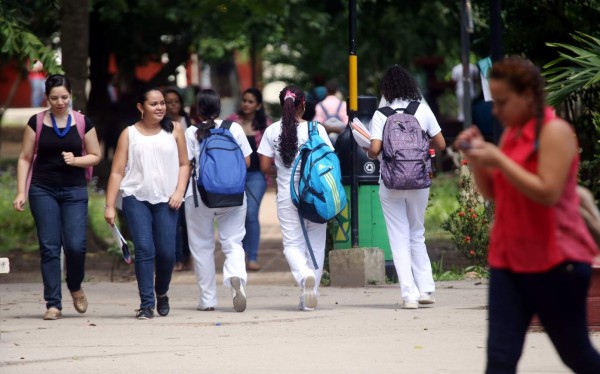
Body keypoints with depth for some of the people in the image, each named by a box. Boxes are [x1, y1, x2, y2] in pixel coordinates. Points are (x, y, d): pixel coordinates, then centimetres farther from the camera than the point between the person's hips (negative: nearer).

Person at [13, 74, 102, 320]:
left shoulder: (82, 123, 4)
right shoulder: (37, 122, 3)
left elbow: (95, 156, 10)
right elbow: (25, 158, 5)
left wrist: (76, 160, -10)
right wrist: (21, 192, -2)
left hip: (74, 191, 0)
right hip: (43, 191, 0)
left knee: (75, 245, -11)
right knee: (49, 247, -2)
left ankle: (75, 287, 19)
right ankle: (53, 304, 3)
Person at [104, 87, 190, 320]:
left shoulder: (174, 130, 10)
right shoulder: (129, 134, 6)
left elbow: (184, 164, 14)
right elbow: (117, 172, 3)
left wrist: (179, 191, -2)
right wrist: (110, 206, -3)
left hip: (166, 201, 1)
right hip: (135, 197, -1)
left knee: (166, 252, -4)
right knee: (144, 250, -11)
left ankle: (161, 293, 25)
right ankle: (146, 304, -8)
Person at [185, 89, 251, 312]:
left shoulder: (192, 133, -5)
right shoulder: (234, 129, 0)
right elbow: (246, 162, 3)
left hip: (199, 195, -1)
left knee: (202, 246, 10)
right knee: (233, 241, 3)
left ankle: (208, 299, 12)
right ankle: (236, 276, -29)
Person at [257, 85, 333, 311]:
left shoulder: (272, 131, -2)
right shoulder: (316, 129, -6)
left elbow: (265, 167, -2)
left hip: (287, 196, 0)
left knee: (292, 244, 4)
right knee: (315, 244, 10)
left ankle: (305, 275, -28)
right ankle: (309, 297, 10)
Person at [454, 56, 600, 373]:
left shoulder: (554, 132, -12)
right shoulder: (511, 133, 12)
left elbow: (548, 193, -21)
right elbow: (492, 193, 19)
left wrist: (499, 160, -22)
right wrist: (477, 159, 1)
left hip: (555, 261, -7)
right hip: (508, 261, 7)